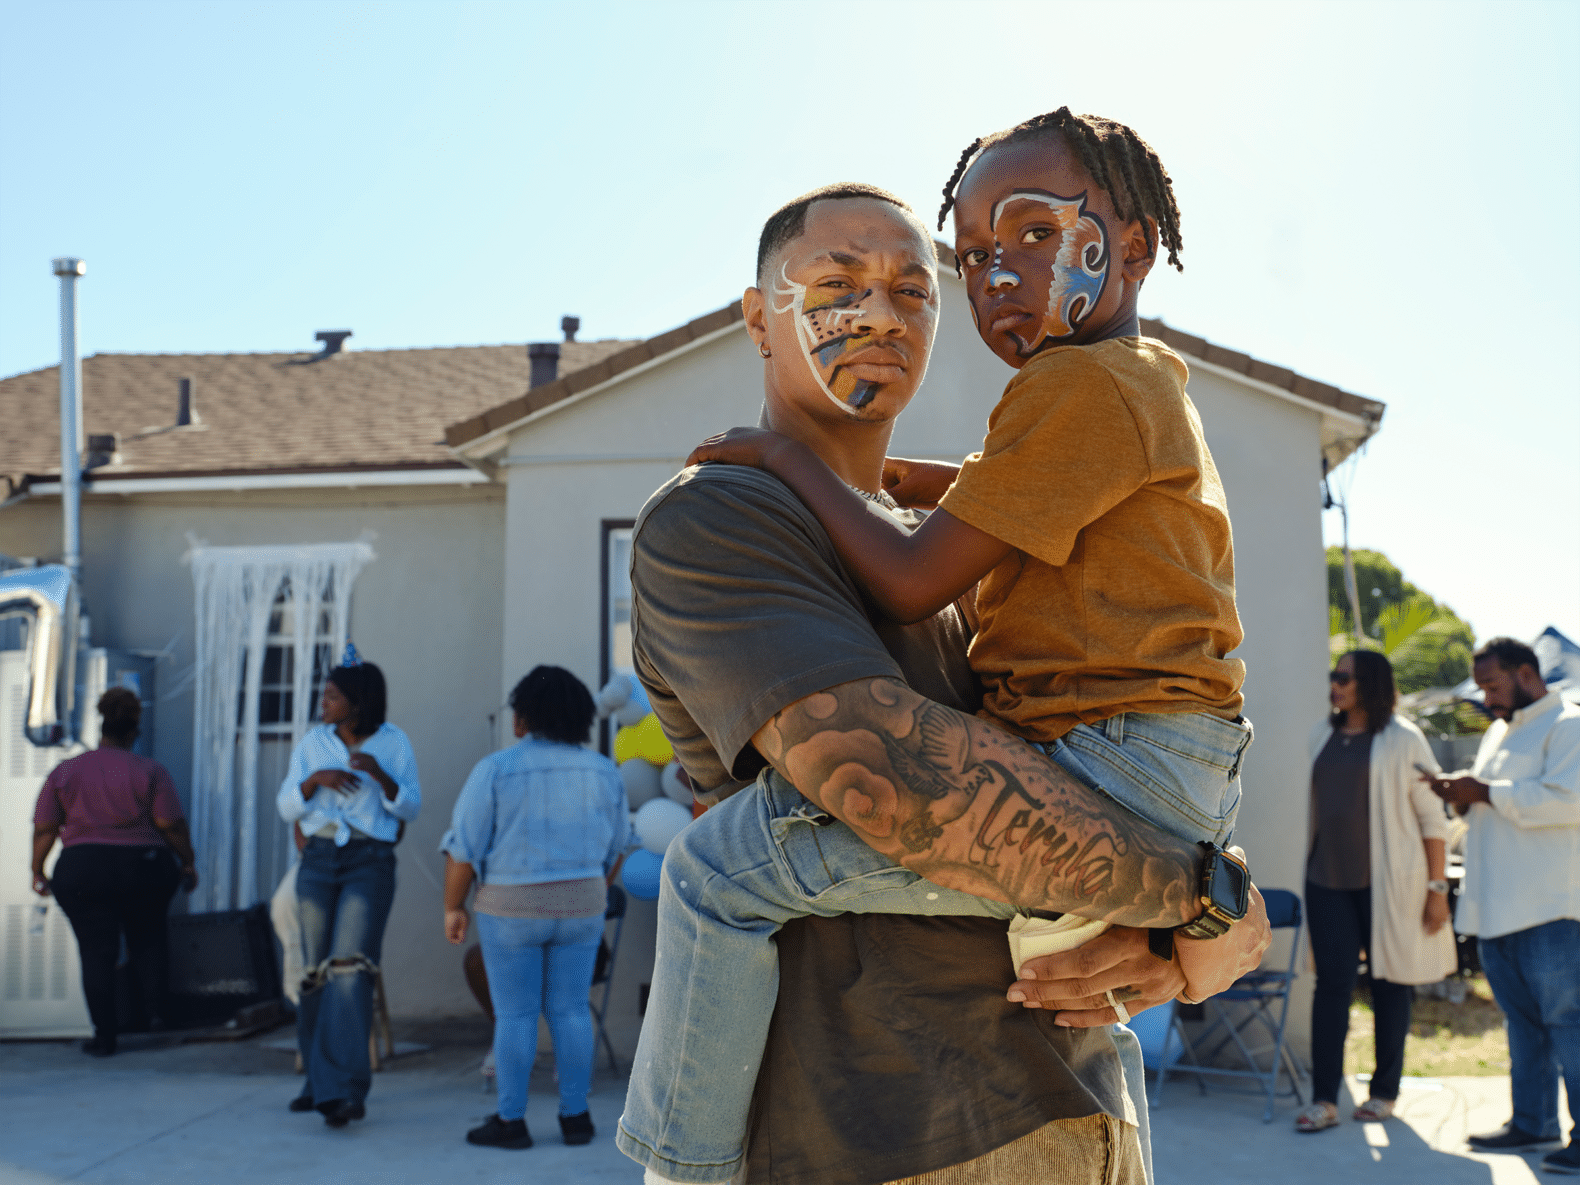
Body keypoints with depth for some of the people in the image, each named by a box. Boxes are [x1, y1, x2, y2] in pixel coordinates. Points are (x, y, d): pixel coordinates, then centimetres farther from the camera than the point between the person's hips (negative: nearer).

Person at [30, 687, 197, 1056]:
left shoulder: (64, 772, 3)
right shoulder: (150, 771, -2)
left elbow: (44, 829, 2)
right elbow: (171, 825, -6)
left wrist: (38, 872, 13)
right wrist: (187, 862, 6)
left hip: (81, 872, 0)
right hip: (144, 869, 0)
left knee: (96, 951, 5)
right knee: (147, 936, 22)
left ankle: (105, 1036, 4)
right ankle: (155, 1007, 7)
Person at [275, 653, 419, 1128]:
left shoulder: (393, 742, -1)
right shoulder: (312, 742, 6)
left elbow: (410, 808, 0)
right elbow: (287, 807, 5)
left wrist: (379, 774, -18)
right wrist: (316, 778, -15)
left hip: (371, 862, -3)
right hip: (318, 860, 3)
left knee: (351, 968, -16)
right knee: (316, 970, 5)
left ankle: (345, 1089, -19)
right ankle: (319, 1078, 22)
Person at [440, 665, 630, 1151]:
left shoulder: (495, 770, -13)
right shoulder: (602, 772, -1)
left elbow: (464, 847, -11)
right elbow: (613, 845, 10)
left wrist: (452, 908, -1)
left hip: (513, 909, -3)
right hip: (578, 904, 3)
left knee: (514, 1015, 5)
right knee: (570, 1011, 10)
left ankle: (511, 1122, 9)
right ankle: (575, 1117, 12)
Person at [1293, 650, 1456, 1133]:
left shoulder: (1403, 740, -6)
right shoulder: (1324, 736, 10)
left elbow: (1433, 818, -5)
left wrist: (1437, 887, -9)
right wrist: (1312, 867, 16)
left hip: (1387, 882, -4)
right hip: (1328, 880, 4)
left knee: (1390, 983, 7)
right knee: (1332, 982, -3)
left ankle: (1384, 1092, 19)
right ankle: (1324, 1100, -4)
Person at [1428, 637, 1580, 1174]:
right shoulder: (1499, 732, 22)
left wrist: (1487, 792, -17)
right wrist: (1461, 795, 7)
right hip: (1496, 909, 9)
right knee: (1522, 1019, 13)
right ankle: (1533, 1121, 21)